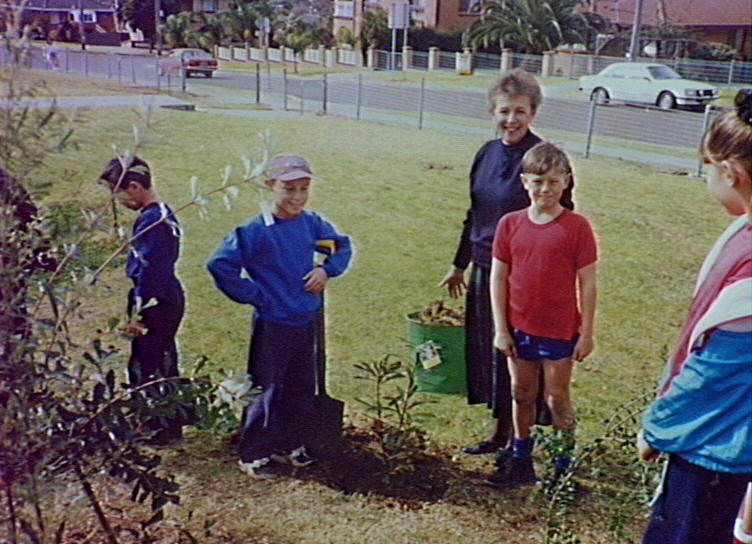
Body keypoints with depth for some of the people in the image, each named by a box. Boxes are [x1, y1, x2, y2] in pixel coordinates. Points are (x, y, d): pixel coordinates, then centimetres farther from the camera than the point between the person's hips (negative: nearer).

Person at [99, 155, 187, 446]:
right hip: (171, 297, 10)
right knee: (164, 363, 20)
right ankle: (174, 421, 32)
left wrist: (136, 311, -19)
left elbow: (148, 269, -22)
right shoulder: (166, 213, 10)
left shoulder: (150, 220, -20)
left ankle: (162, 428, 9)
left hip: (155, 303, -10)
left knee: (145, 367, 0)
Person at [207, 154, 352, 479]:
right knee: (266, 392, 3)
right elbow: (220, 265, -19)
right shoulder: (255, 231, -16)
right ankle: (253, 454, 18)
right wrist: (254, 295, -15)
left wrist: (327, 270, -2)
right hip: (272, 325, -6)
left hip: (307, 322, 6)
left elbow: (343, 246, 17)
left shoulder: (312, 224, 1)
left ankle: (290, 445, 33)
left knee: (302, 389, 16)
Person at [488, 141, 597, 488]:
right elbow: (498, 278, 1)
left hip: (560, 331, -3)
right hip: (519, 328, 3)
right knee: (522, 395, 15)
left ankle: (564, 468, 22)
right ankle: (521, 463, 30)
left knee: (557, 398, 7)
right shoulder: (510, 224, -1)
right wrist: (500, 328, -1)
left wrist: (587, 333, -6)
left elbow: (587, 283, -6)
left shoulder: (577, 227, -9)